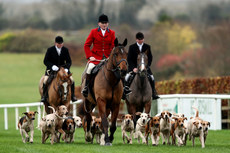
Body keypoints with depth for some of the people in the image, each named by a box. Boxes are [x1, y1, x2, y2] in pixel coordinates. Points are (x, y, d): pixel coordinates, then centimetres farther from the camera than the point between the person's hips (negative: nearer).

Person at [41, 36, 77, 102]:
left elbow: (69, 62, 2)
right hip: (51, 69, -2)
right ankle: (44, 95, -7)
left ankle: (72, 95, 2)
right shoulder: (50, 50, -8)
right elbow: (45, 61, -8)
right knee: (45, 80, -24)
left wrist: (66, 68, -19)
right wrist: (52, 66, -26)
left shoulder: (65, 50, -1)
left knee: (71, 79, -14)